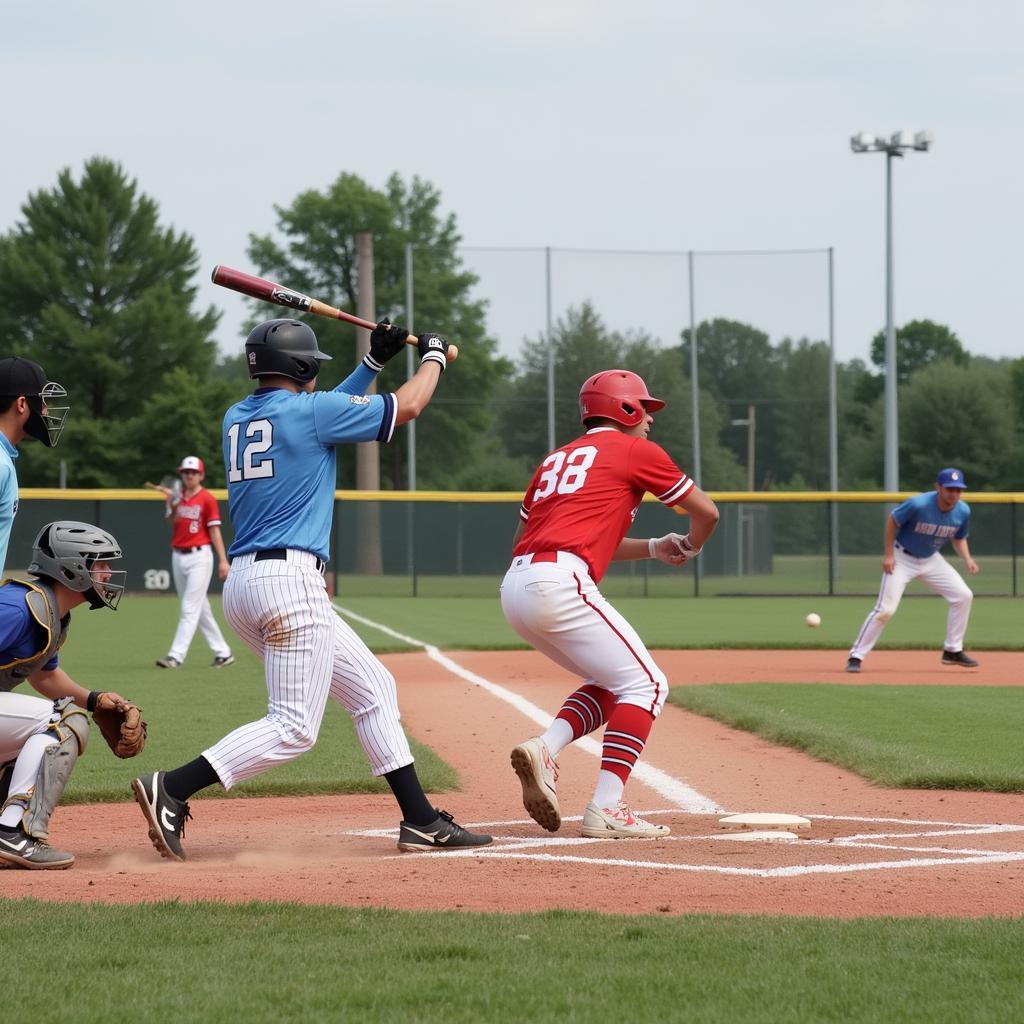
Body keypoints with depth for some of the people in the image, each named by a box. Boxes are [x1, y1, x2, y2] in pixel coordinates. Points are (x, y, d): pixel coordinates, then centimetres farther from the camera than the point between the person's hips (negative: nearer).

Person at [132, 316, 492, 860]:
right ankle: (171, 790, -20)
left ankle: (420, 820, 14)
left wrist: (374, 361, 32)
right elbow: (406, 407, 3)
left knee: (373, 688, 15)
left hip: (244, 583, 10)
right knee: (294, 727, -11)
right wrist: (434, 354, 22)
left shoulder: (237, 419, 16)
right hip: (289, 580, -9)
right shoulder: (307, 410, -6)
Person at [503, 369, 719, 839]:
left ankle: (545, 748, -1)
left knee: (613, 683, 21)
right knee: (645, 684, -1)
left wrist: (654, 549, 29)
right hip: (559, 584, -8)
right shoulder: (636, 450, 8)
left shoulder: (557, 458, 27)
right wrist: (691, 548, 34)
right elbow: (705, 511, 12)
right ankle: (606, 809, -12)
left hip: (514, 588, 8)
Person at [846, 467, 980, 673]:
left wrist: (967, 559, -11)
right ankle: (856, 656, -7)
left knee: (963, 595, -5)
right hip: (902, 558, -6)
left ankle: (953, 651, 8)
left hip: (930, 559, 6)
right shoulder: (918, 505, -28)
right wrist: (889, 555, -16)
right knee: (885, 608, -15)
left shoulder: (963, 511, -12)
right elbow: (892, 520, -14)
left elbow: (959, 538, 7)